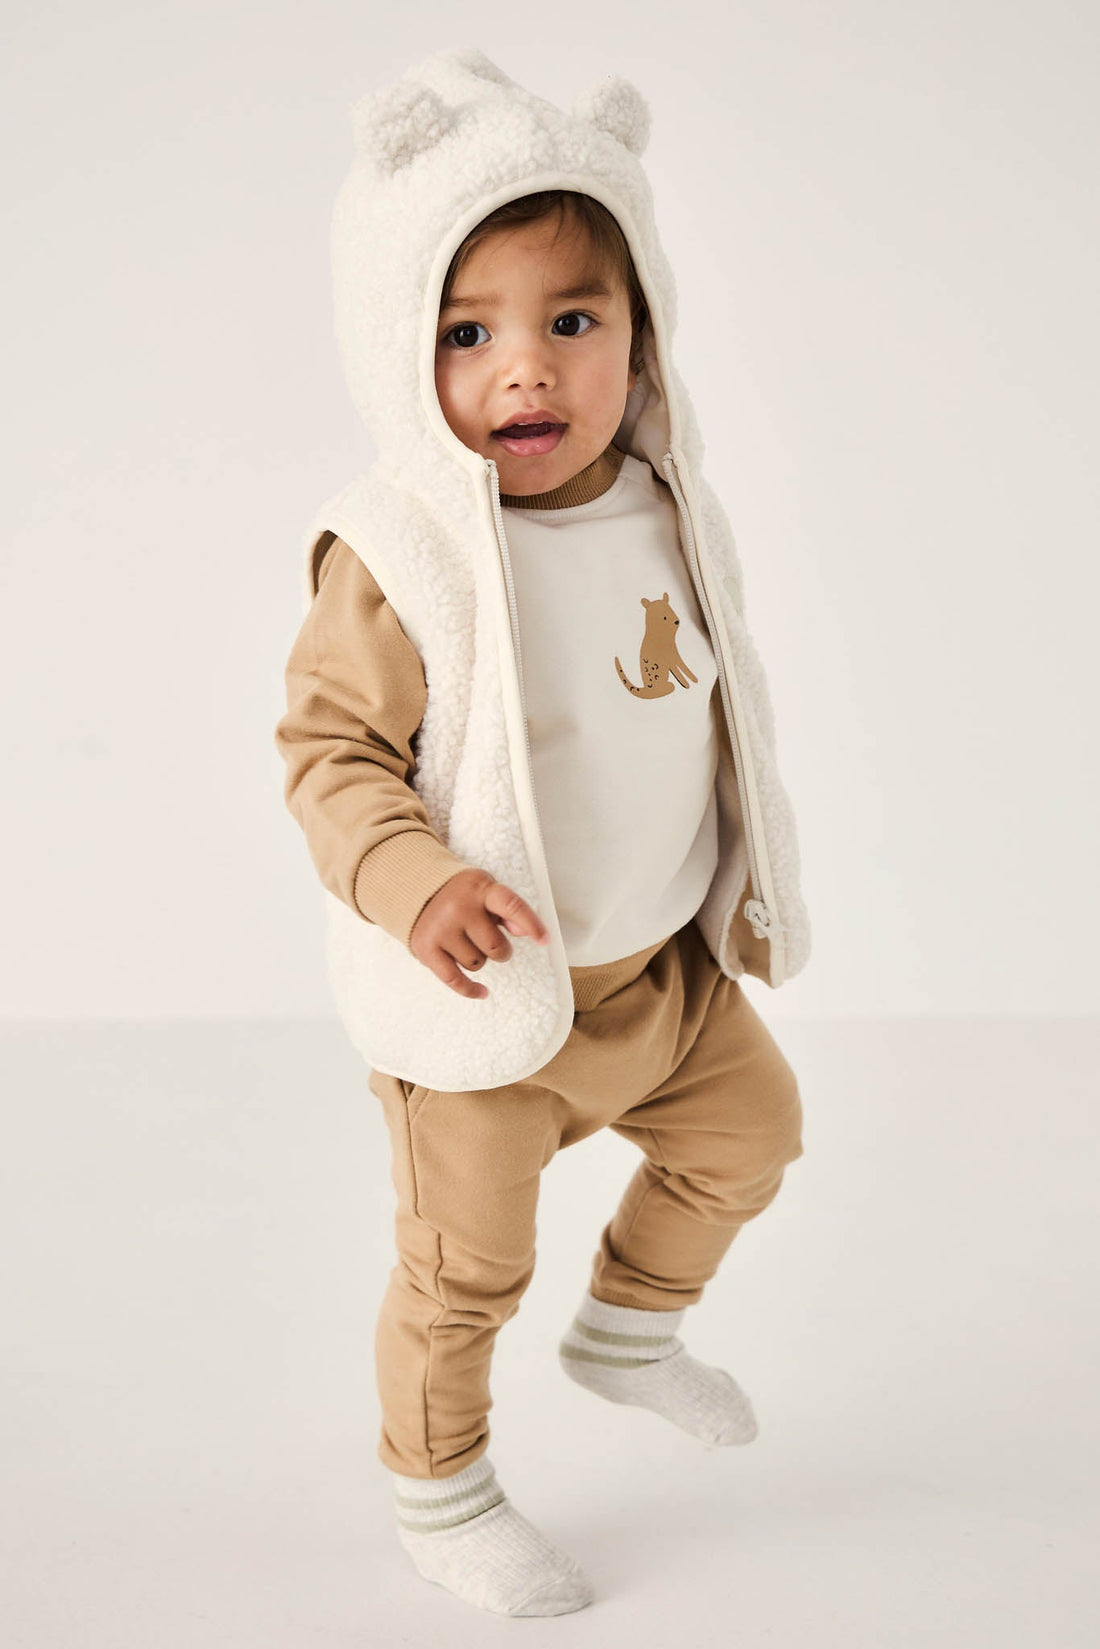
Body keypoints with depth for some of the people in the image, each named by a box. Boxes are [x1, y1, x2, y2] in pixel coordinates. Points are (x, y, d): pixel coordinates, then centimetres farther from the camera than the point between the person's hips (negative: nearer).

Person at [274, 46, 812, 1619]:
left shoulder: (666, 516, -3)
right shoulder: (396, 557, -24)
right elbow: (331, 749, -21)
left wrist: (748, 885, 16)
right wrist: (413, 882, -38)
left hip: (662, 957, 7)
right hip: (486, 985, -6)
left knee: (750, 1126, 23)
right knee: (465, 1264, 7)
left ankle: (630, 1329, 49)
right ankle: (438, 1493, 34)